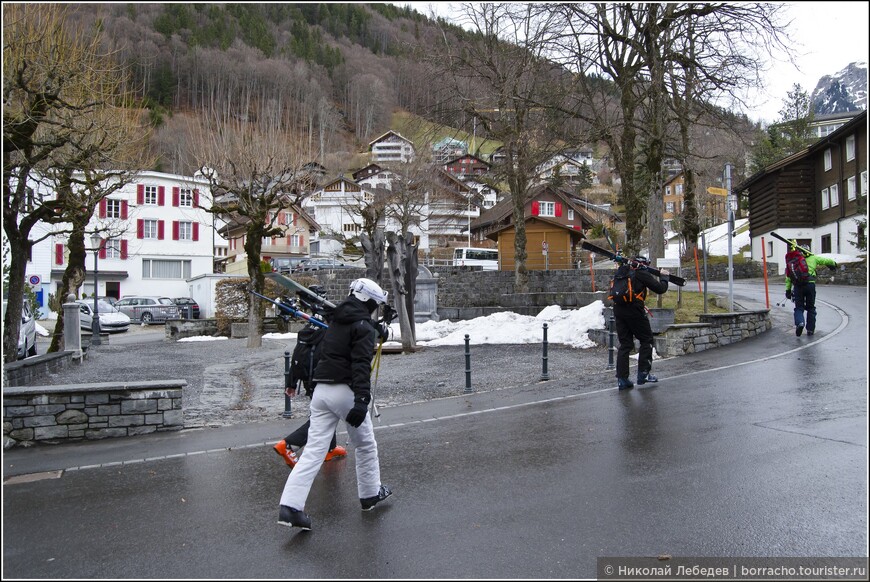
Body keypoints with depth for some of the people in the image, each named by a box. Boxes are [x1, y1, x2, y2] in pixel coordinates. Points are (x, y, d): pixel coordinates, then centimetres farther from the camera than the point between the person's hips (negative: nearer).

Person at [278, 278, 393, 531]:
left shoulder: (337, 322, 16)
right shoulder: (363, 327, -8)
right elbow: (361, 365, -20)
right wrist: (361, 401, -27)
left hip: (321, 390, 7)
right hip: (345, 391, -7)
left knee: (314, 449, 2)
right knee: (365, 445, 14)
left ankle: (290, 506, -6)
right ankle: (370, 494, 30)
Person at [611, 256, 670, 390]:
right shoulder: (642, 273, -2)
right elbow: (661, 288, 0)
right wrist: (663, 276, 17)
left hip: (618, 309, 6)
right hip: (634, 310, -6)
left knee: (625, 344, 10)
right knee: (646, 340, 11)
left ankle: (621, 379, 5)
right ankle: (643, 373, 9)